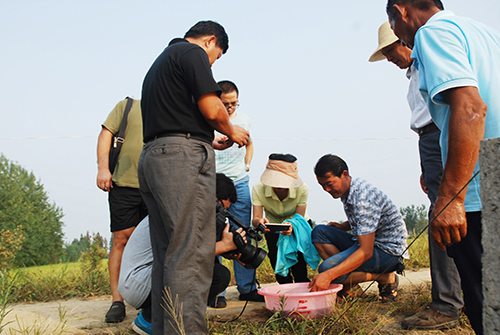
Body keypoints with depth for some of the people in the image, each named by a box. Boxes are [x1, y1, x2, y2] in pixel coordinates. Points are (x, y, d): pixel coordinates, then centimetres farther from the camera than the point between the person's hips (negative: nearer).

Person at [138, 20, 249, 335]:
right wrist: (231, 131, 8)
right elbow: (212, 109, -11)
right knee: (191, 254, -12)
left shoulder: (159, 63, 29)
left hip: (151, 157, 10)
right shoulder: (192, 53, 0)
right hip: (183, 158, -10)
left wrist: (212, 141, 28)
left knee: (166, 254, 10)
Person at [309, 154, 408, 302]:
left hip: (388, 251, -9)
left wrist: (329, 275, -38)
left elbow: (366, 252, -31)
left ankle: (386, 278, -8)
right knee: (320, 232, -2)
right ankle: (348, 285, -8)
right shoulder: (346, 190, 3)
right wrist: (342, 226, 3)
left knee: (327, 268, -25)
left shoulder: (364, 198, -26)